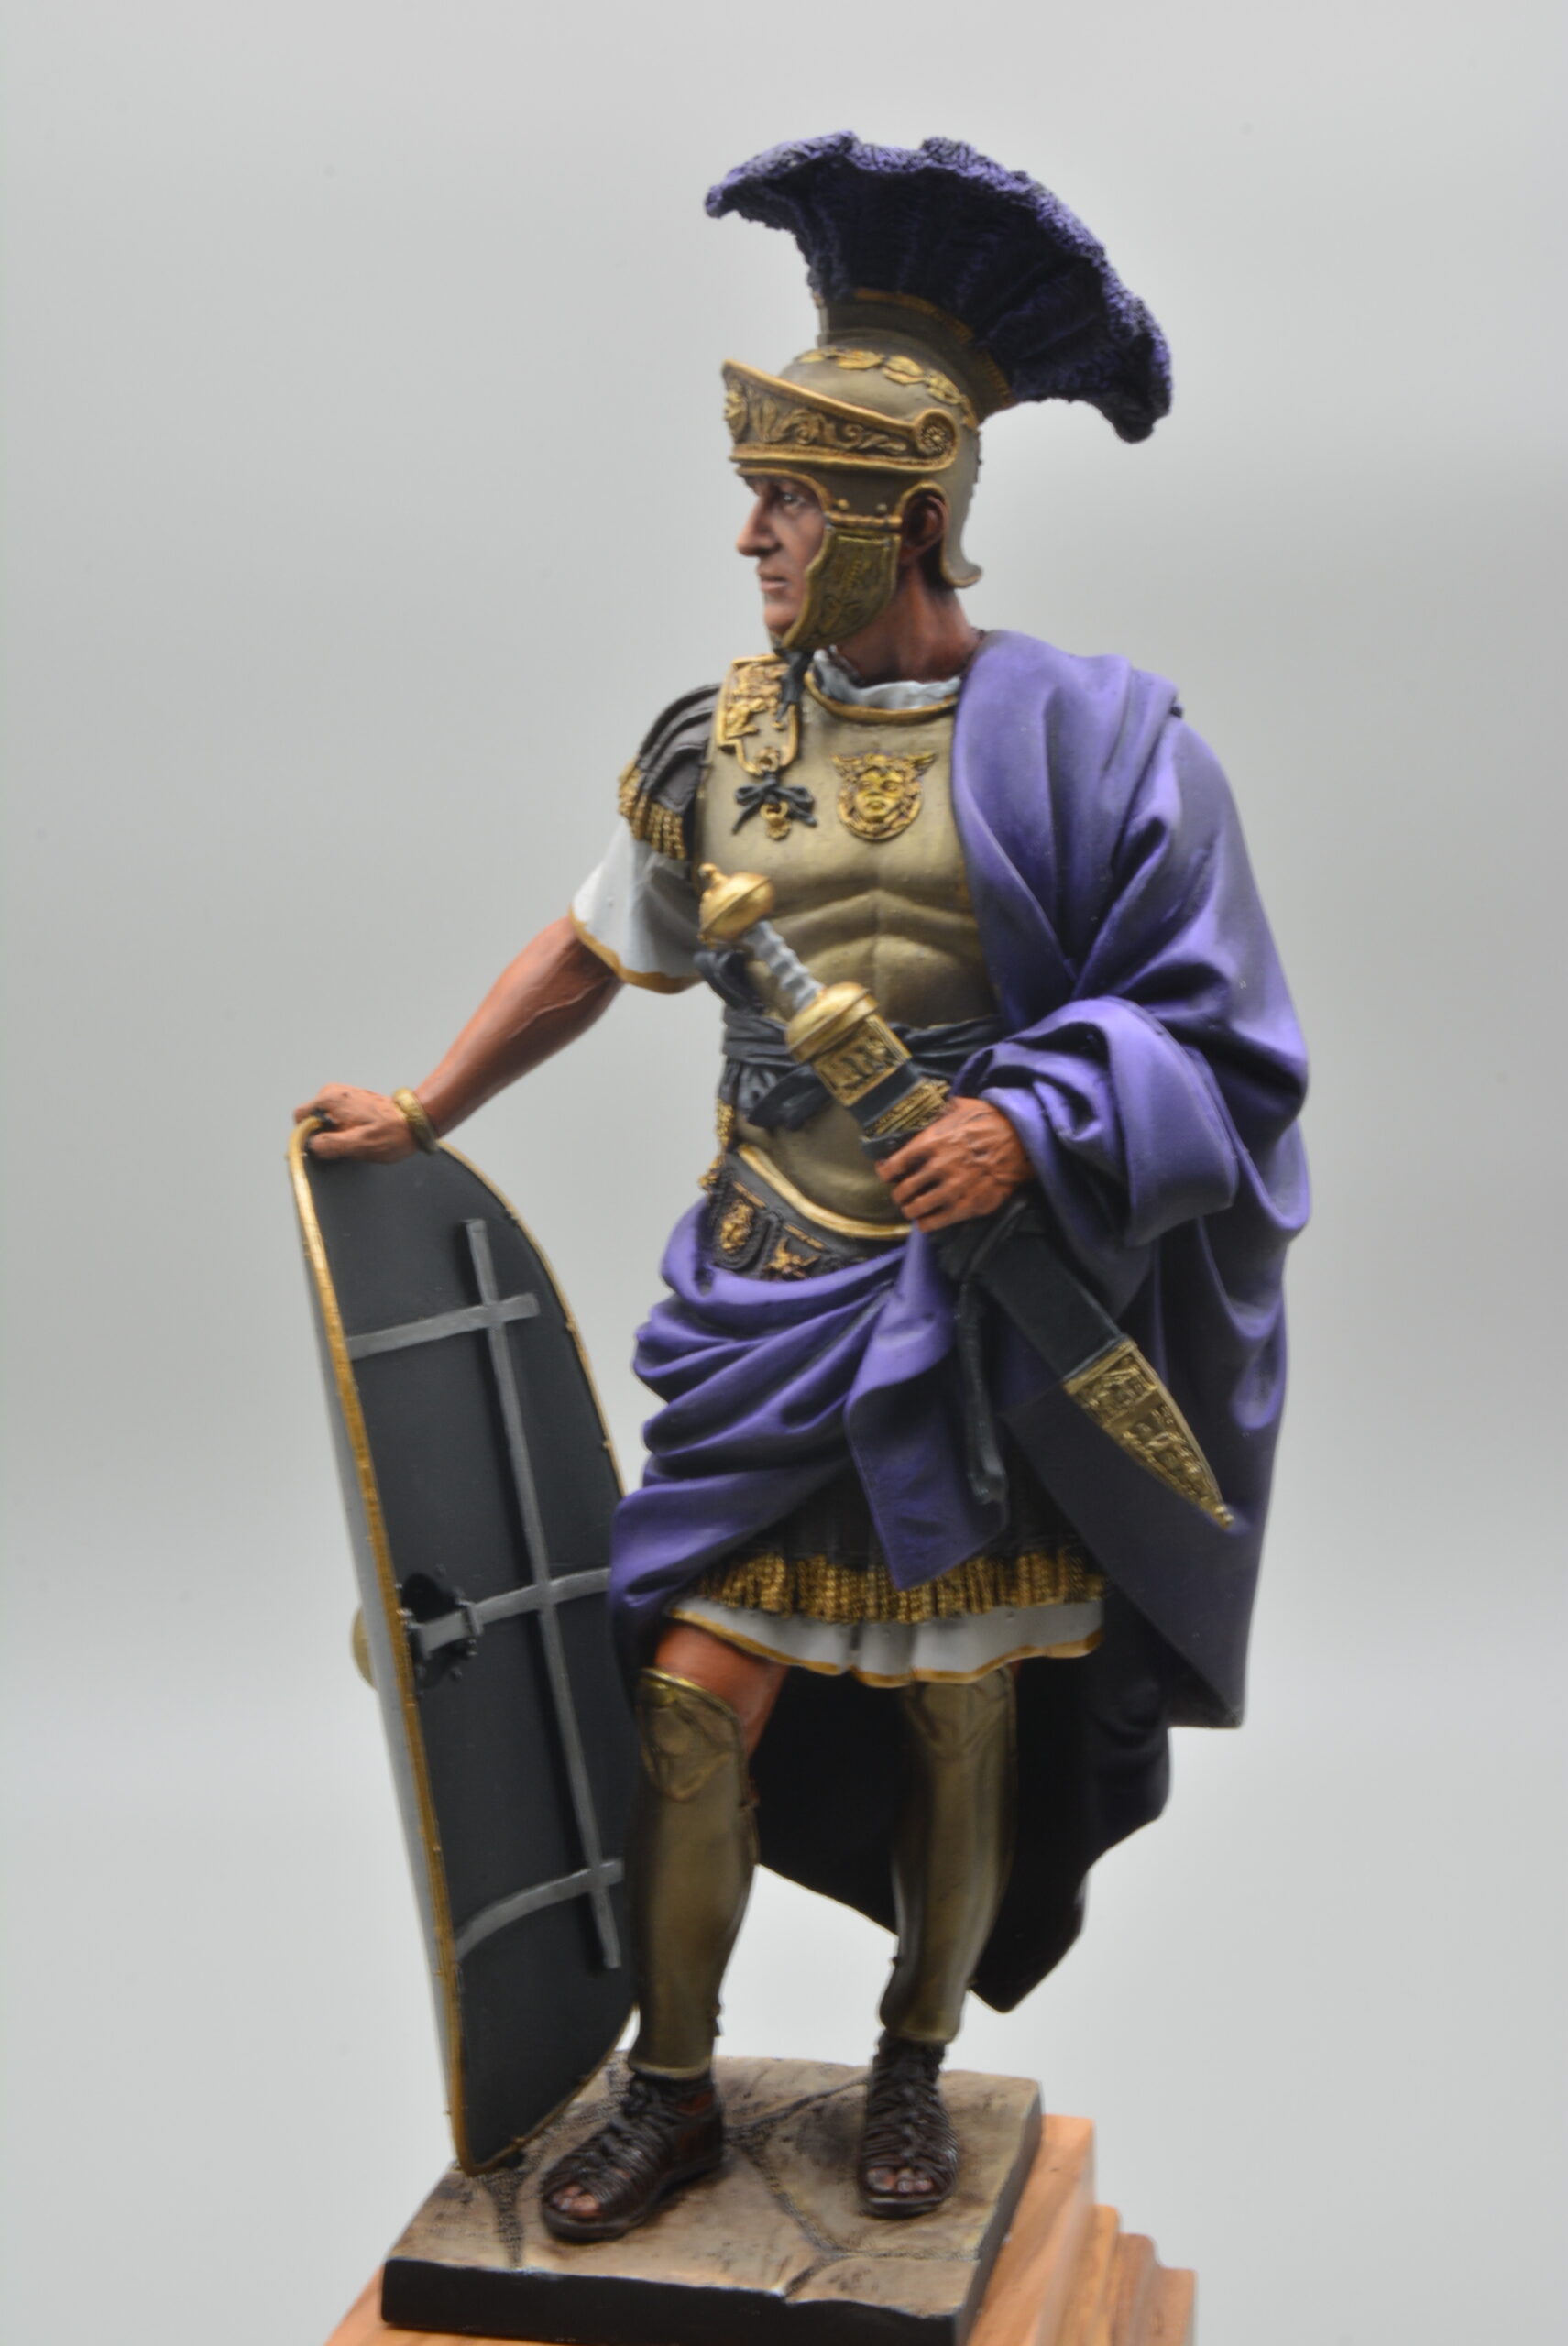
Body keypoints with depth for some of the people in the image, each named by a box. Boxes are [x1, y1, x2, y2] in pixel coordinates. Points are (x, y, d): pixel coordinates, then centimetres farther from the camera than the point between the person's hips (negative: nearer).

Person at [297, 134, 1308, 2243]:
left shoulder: (1082, 738, -8)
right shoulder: (723, 737, 4)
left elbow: (1213, 1037, -7)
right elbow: (595, 947, 17)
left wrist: (1033, 1126, -23)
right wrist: (423, 1113, 17)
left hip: (994, 1319, -2)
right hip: (774, 1307, 3)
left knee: (963, 1731, 9)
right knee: (694, 1692, 0)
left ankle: (914, 2069, 34)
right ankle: (672, 2094, 21)